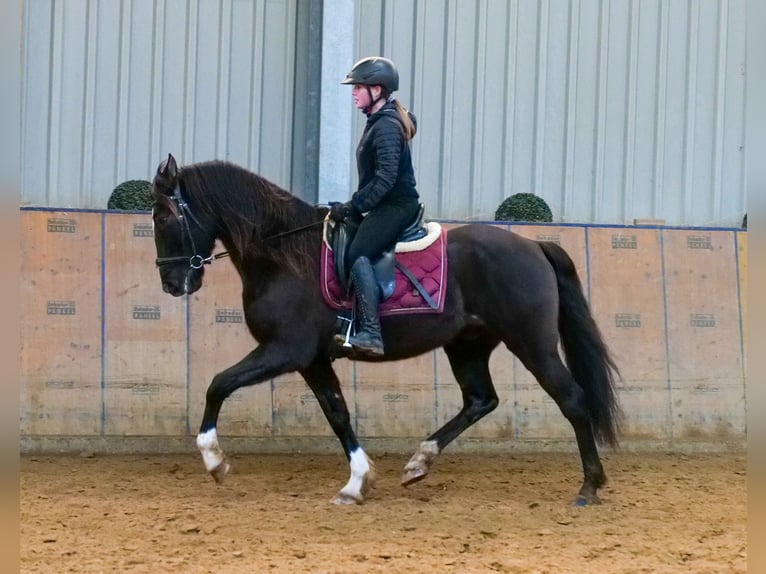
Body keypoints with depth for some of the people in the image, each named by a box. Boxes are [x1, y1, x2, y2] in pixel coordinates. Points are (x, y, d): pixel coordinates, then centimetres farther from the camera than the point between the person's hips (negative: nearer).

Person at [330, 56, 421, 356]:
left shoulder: (386, 126, -15)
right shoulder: (378, 122, 17)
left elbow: (385, 177, -24)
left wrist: (351, 207, -22)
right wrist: (352, 206, 18)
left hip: (396, 205, -12)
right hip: (386, 207, 12)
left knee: (358, 253, -27)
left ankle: (370, 333, -36)